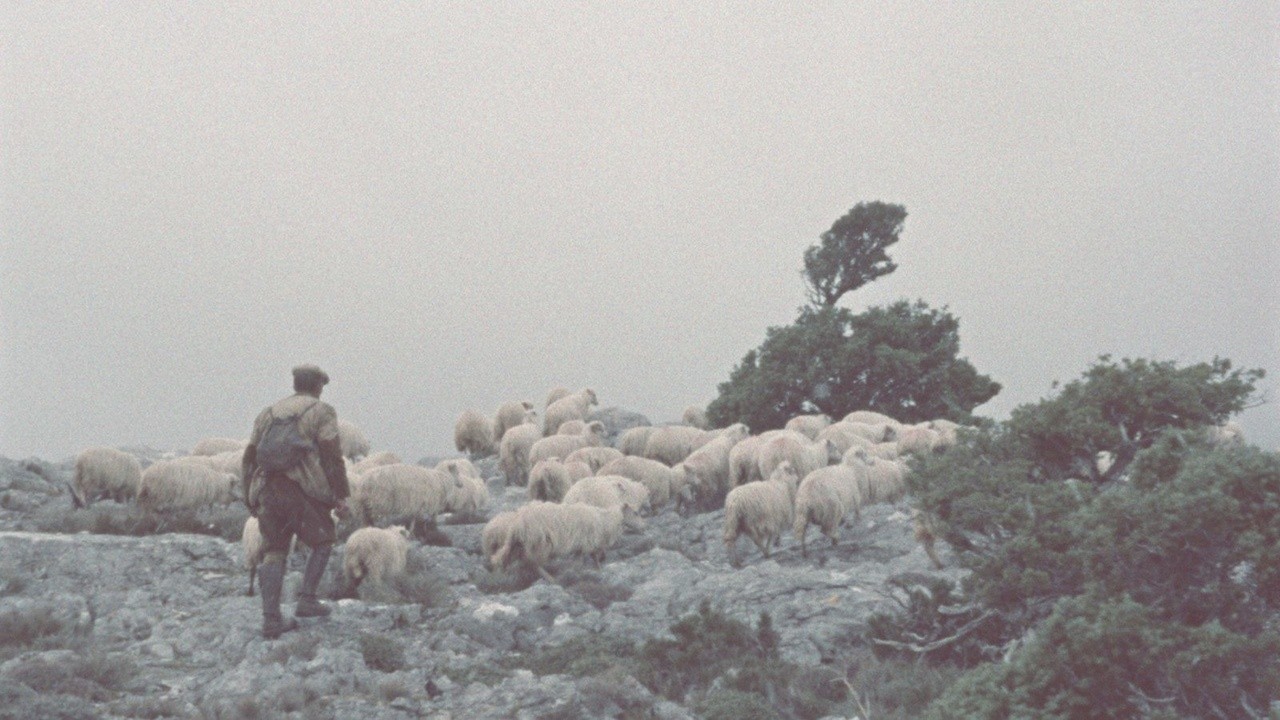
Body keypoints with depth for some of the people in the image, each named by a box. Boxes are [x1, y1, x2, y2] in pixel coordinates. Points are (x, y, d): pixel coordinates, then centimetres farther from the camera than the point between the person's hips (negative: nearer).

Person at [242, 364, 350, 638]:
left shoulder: (268, 414, 19)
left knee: (275, 553, 8)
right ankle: (306, 600, 6)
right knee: (322, 542, 17)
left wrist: (250, 498, 23)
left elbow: (249, 457, 17)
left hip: (267, 491, 5)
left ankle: (271, 619, -2)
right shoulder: (321, 412, 3)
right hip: (304, 491, -4)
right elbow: (332, 455, -7)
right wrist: (341, 496, -5)